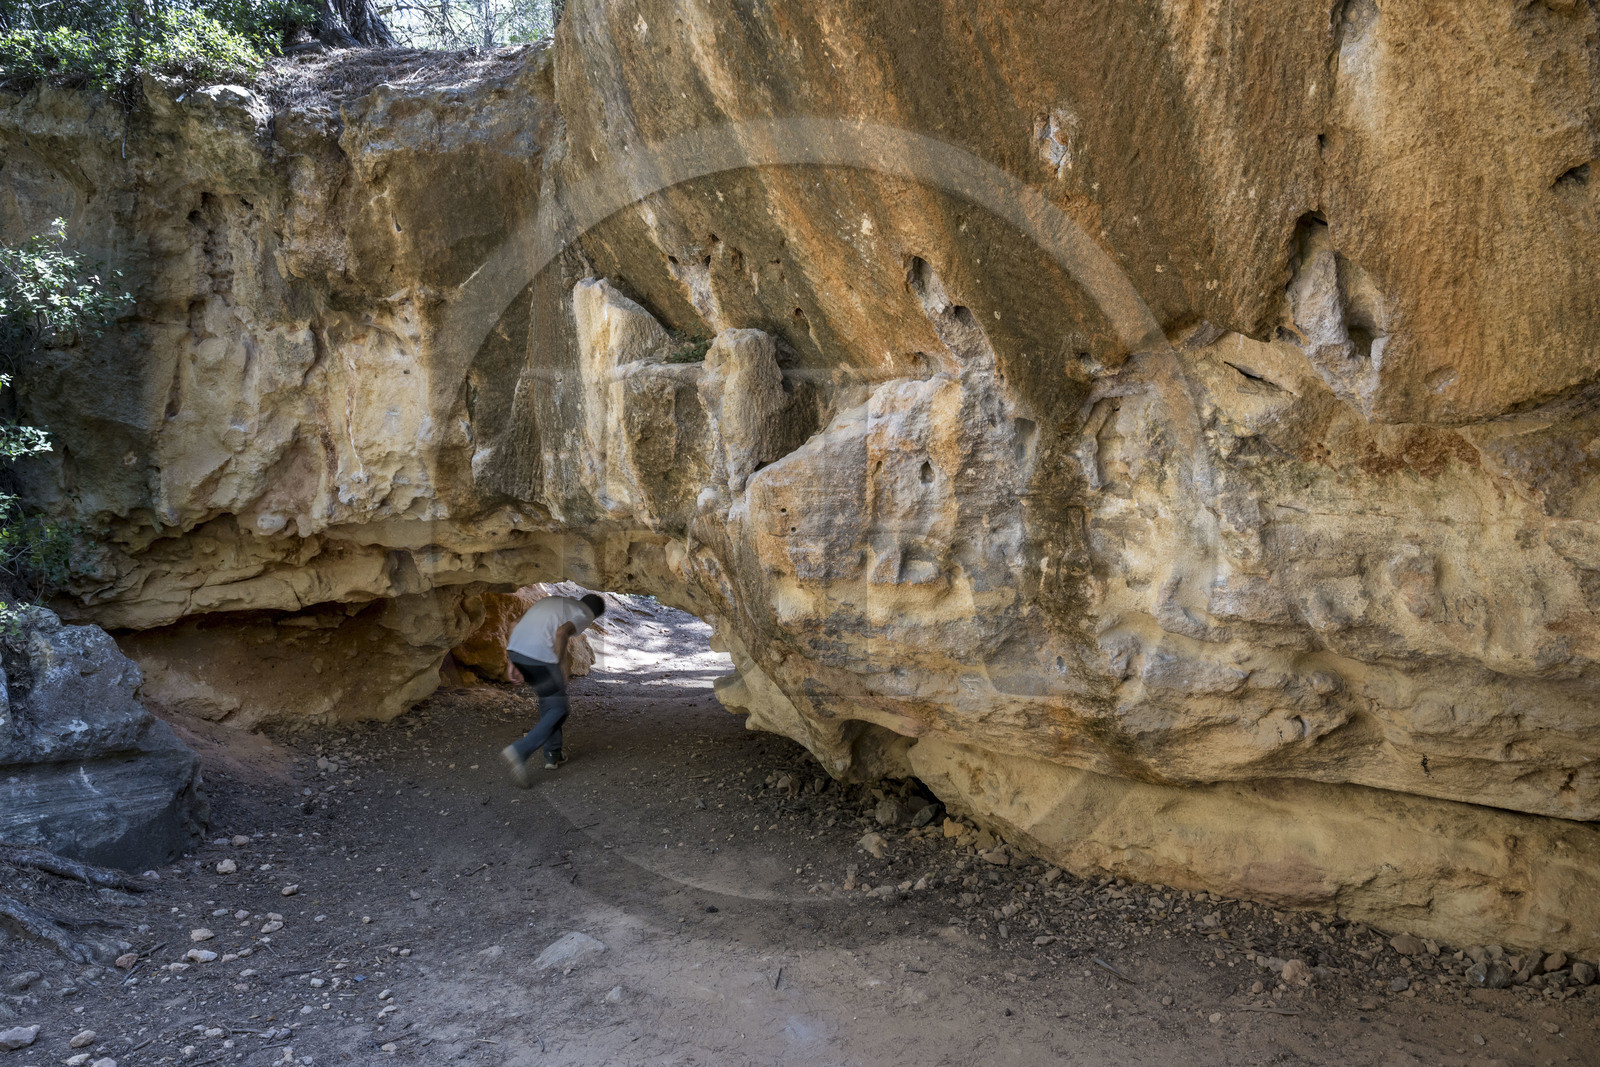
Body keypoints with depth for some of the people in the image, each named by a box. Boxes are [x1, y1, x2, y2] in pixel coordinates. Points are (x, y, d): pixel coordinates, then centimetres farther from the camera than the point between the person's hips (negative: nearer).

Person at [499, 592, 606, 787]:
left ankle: (553, 754, 29)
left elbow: (515, 625, 20)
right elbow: (562, 631, -13)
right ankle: (521, 750, -11)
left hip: (514, 650, 7)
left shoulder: (549, 600, 29)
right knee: (558, 710, 7)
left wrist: (511, 662, 17)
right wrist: (562, 667, -4)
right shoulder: (585, 614, 9)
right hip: (539, 656, -7)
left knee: (548, 698, 26)